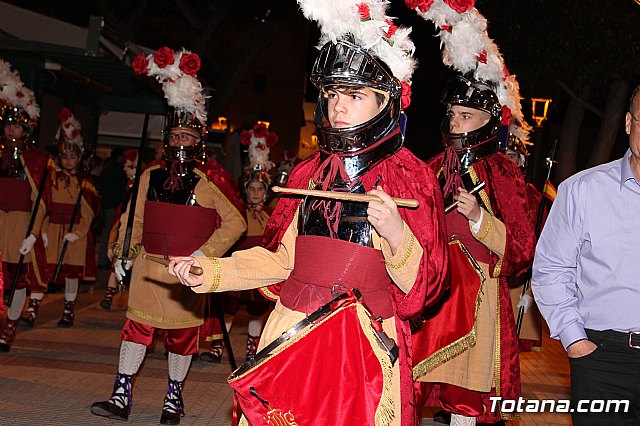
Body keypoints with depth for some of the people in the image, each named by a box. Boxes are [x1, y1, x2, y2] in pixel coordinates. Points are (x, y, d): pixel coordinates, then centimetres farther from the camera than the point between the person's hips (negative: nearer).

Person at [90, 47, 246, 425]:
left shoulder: (211, 179, -7)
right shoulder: (151, 175, 6)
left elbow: (236, 222, -7)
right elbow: (134, 218, 15)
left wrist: (205, 253, -12)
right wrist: (123, 254, 12)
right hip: (148, 267, 3)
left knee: (183, 333, 6)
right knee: (137, 326, 3)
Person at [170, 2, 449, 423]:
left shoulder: (411, 176, -5)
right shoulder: (310, 172, 7)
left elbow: (427, 282, -7)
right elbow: (282, 258, 11)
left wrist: (397, 235, -26)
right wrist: (212, 272, 1)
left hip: (366, 345, -4)